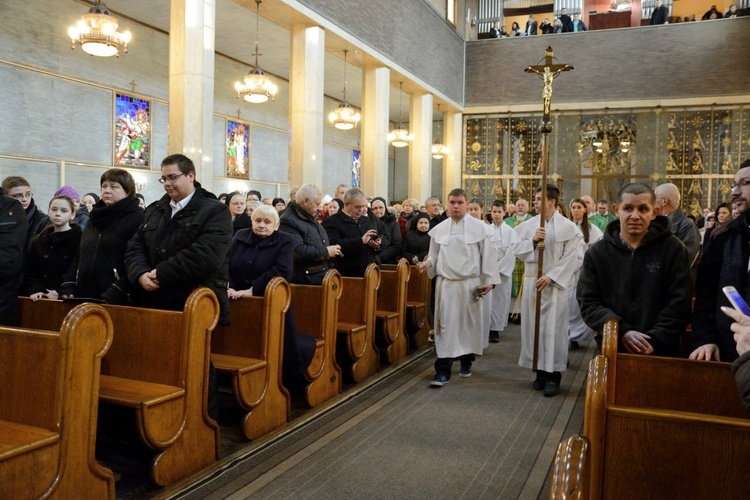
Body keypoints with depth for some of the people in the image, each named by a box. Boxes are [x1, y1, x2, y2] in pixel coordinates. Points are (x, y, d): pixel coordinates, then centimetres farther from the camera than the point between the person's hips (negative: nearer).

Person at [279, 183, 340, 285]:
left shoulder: (311, 217, 15)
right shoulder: (288, 221, -17)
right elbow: (297, 250, -27)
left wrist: (332, 251, 8)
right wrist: (325, 252, -19)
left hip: (323, 276, 9)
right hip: (304, 280, -9)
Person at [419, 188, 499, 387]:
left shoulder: (480, 227, -1)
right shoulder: (438, 229, 6)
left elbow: (488, 255, -1)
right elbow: (434, 255, 13)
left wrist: (489, 280, -5)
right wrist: (428, 263, -9)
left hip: (471, 284, -1)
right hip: (446, 284, 1)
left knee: (469, 324, 11)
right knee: (445, 325, -3)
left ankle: (467, 362, 31)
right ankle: (443, 371, 0)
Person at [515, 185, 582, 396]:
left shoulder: (568, 227, -4)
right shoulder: (528, 225, 7)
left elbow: (570, 258, -8)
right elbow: (518, 251, 5)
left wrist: (551, 277, -15)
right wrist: (533, 240, -12)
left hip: (554, 283, -4)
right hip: (531, 282, 4)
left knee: (553, 328, -4)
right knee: (534, 325, 6)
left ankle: (553, 375, 2)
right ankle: (540, 371, 17)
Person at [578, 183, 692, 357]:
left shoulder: (673, 249, -1)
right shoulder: (597, 252, 2)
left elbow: (679, 303, -5)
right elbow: (588, 303, -3)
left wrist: (655, 340, -17)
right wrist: (621, 332, -17)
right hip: (612, 351, 1)